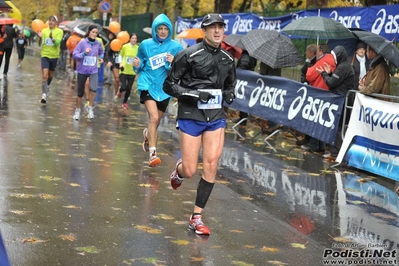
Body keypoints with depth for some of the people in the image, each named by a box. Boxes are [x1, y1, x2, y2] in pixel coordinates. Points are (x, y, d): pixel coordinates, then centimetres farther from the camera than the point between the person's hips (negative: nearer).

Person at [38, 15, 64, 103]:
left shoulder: (59, 31, -4)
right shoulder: (44, 30, 2)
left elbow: (57, 42, -19)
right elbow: (40, 44, -1)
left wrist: (52, 38, -38)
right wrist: (40, 38, -21)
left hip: (54, 56, 1)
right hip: (45, 55, -1)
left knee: (51, 75, 18)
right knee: (44, 75, -15)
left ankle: (47, 86, 45)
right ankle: (44, 94, -15)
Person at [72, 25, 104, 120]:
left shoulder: (98, 43, 0)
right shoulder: (82, 42, -10)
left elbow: (101, 52, 22)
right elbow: (75, 55, -13)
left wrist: (101, 58, 3)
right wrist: (84, 53, -27)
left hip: (93, 70, 1)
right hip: (82, 70, -1)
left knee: (93, 89, -20)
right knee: (80, 92, 8)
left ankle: (90, 108, 1)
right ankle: (78, 110, 31)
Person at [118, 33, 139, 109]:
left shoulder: (138, 48, -7)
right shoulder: (125, 46, -9)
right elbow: (120, 56, 5)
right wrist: (121, 64, -8)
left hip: (132, 72, 2)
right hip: (124, 71, -1)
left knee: (129, 88, 7)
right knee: (124, 87, -9)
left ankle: (125, 102, 28)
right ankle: (120, 91, 29)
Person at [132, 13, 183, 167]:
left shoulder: (176, 47, -1)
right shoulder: (146, 44, 1)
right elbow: (140, 67, 13)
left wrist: (173, 63, -21)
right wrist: (137, 66, -10)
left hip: (164, 88, 2)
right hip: (147, 85, -2)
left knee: (156, 121, 16)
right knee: (153, 117, -22)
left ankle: (148, 134, 51)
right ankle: (152, 153, -19)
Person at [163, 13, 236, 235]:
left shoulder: (228, 59, 7)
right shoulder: (190, 55, -10)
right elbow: (169, 85, -7)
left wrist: (230, 94, 1)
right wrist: (194, 94, -20)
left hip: (216, 117, 4)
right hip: (191, 117, -4)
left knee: (212, 165, -7)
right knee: (190, 171, -3)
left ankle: (197, 217, 5)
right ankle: (179, 169, 38)